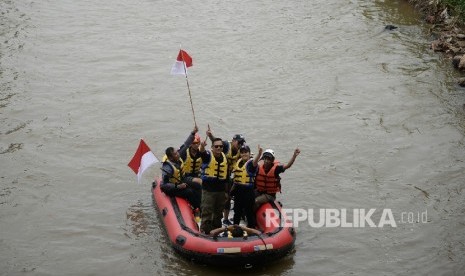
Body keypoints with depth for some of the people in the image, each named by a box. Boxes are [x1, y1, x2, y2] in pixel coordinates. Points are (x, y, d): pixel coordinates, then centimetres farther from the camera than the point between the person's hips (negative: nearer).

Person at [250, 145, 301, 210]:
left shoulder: (275, 168, -15)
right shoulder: (259, 167, -11)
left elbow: (287, 165, -27)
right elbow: (254, 163, -34)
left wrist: (294, 155, -43)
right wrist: (259, 154, -54)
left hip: (270, 194, -4)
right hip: (258, 192, 4)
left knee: (256, 201, -23)